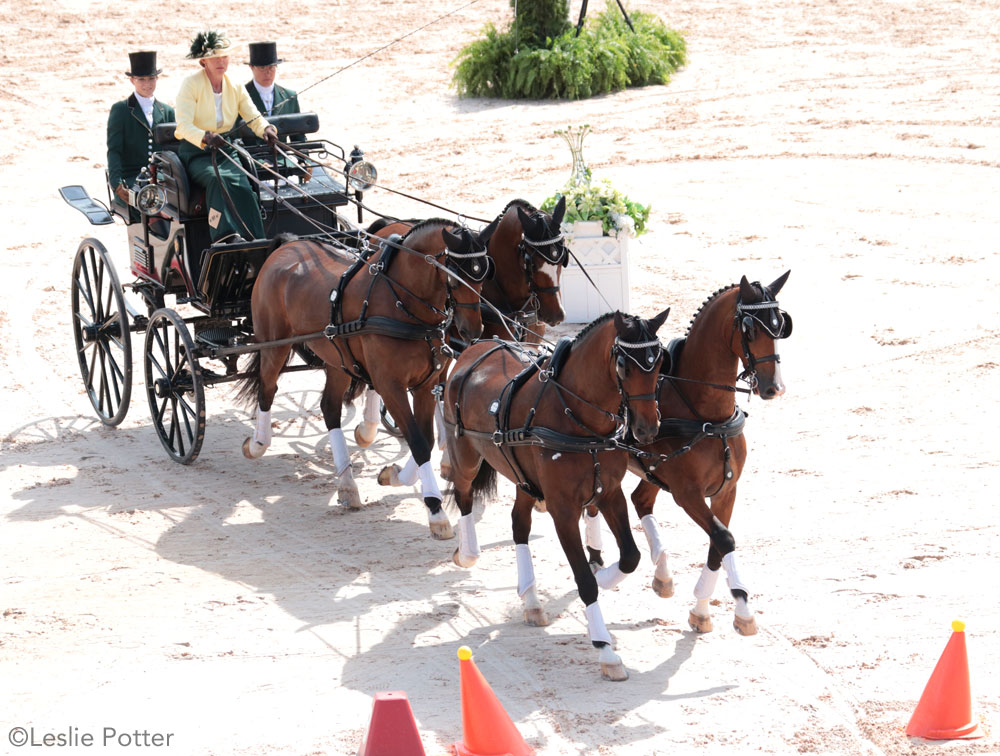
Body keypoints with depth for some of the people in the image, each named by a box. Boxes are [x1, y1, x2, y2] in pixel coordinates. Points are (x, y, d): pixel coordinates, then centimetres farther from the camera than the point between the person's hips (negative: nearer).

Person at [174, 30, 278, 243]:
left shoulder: (235, 87, 10)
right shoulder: (191, 85, -7)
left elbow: (254, 117, 8)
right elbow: (183, 126, -17)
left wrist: (266, 129, -18)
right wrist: (206, 137, -38)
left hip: (226, 151, 4)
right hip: (196, 153, -4)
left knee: (242, 185, -27)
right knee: (216, 180, -36)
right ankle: (226, 235, -49)